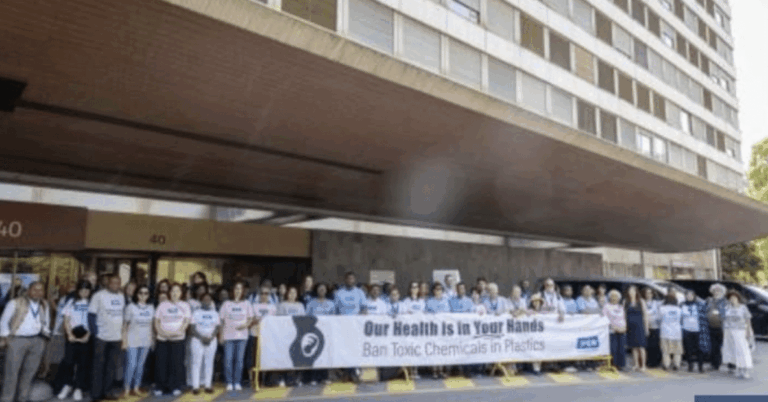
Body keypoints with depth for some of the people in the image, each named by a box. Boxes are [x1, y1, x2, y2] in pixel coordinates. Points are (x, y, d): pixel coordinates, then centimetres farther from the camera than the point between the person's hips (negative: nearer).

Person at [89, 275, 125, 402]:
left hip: (116, 338, 4)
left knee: (112, 367, 9)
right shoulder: (99, 296, -7)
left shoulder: (122, 297, 8)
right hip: (101, 337, -4)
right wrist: (95, 333, -12)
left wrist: (122, 332, 8)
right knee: (99, 366, 4)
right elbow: (91, 315, -7)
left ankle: (107, 391, 20)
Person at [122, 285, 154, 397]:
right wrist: (124, 341, -6)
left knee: (140, 365, 7)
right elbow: (125, 325, -2)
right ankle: (126, 389, 7)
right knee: (131, 365, -7)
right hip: (132, 341, -3)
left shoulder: (151, 308, 6)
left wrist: (153, 338, 7)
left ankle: (136, 388, 17)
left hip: (145, 341, 3)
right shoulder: (131, 307, -4)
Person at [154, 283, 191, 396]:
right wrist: (161, 331, -9)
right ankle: (160, 387, 12)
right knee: (161, 363, 0)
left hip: (177, 339, -1)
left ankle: (176, 387, 6)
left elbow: (186, 322, 1)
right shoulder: (163, 305, 12)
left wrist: (178, 332, -14)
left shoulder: (185, 305, 9)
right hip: (162, 339, 1)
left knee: (176, 363, -3)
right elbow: (157, 321, 8)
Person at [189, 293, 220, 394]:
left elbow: (217, 327, 5)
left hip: (211, 341, 2)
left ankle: (208, 385, 6)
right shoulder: (196, 313, 5)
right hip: (197, 340, -2)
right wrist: (201, 337, -15)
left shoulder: (215, 314, 11)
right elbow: (192, 328, -2)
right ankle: (195, 386, -1)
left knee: (209, 363, 2)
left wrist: (211, 337, -12)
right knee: (197, 362, -4)